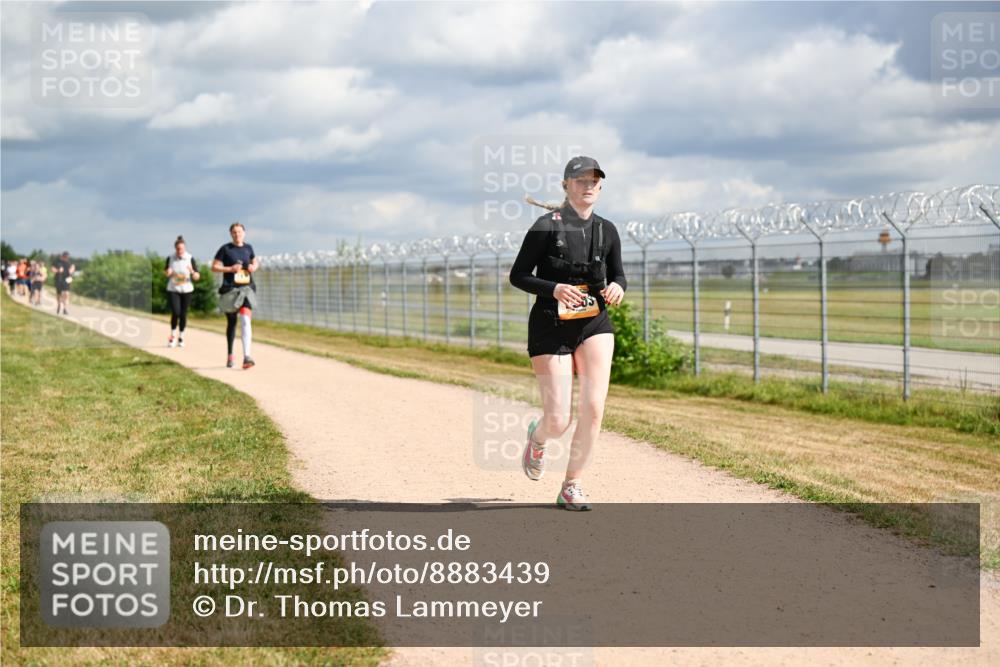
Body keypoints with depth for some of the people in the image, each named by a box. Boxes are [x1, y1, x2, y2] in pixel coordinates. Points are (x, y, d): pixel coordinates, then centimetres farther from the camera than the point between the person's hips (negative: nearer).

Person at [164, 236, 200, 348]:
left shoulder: (190, 259, -5)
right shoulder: (170, 258, -2)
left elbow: (197, 277, -4)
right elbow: (165, 271, 14)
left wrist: (192, 272, -26)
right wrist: (167, 273, -10)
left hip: (187, 290, 0)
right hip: (173, 290, 0)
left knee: (183, 314, 4)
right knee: (175, 313, -13)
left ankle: (181, 337, 21)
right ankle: (173, 335, 6)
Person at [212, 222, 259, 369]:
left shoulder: (248, 248, 9)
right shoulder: (225, 249, -1)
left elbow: (255, 261, 26)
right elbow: (214, 267, -1)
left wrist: (254, 266, 2)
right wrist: (230, 269, -15)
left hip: (247, 289, 1)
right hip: (230, 289, -1)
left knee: (245, 320, -18)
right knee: (231, 323, 11)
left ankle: (247, 356, -25)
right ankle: (230, 355, 29)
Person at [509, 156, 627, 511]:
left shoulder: (607, 231, 5)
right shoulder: (546, 226, -8)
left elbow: (617, 275, 16)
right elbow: (517, 275, -7)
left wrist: (616, 287, -8)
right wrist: (554, 289, -23)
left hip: (594, 325, 4)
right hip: (551, 326, -4)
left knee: (594, 408, -12)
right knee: (558, 422, -6)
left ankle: (571, 487, 5)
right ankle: (537, 438, 34)